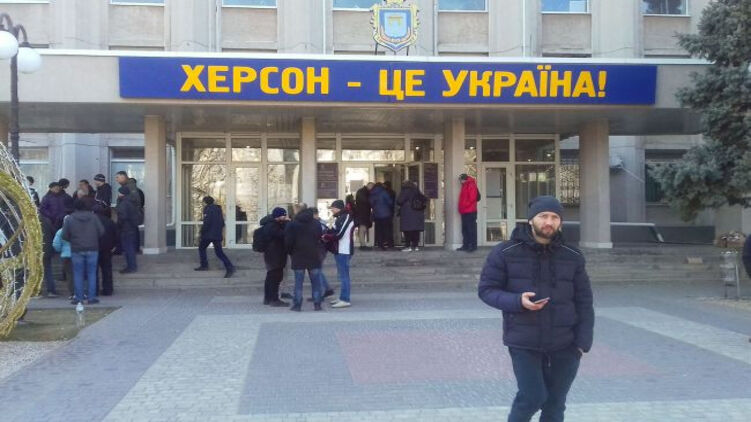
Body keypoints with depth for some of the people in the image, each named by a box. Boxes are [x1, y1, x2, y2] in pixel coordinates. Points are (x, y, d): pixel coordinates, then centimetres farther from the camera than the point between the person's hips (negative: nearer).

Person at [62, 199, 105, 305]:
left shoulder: (69, 219, -2)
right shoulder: (93, 217, 1)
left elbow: (64, 235, -4)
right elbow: (101, 231, -1)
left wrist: (73, 240, 15)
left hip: (77, 250, -1)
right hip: (92, 249, 1)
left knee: (78, 274, 6)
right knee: (91, 273, 6)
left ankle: (78, 298, 7)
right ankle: (92, 297, 5)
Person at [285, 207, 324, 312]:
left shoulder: (292, 225, -2)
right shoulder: (316, 224, 6)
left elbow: (288, 241, -5)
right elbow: (321, 238, 11)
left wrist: (291, 252, 9)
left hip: (298, 257, -2)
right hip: (314, 257, 2)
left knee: (298, 282, 3)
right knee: (316, 282, 8)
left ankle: (297, 305, 1)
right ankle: (317, 304, 7)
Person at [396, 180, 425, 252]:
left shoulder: (405, 191, -6)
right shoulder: (417, 191, 11)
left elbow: (399, 201, -11)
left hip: (407, 214, -5)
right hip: (418, 214, 5)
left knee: (407, 230, -4)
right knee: (416, 230, 8)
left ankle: (408, 246, -8)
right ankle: (416, 245, 8)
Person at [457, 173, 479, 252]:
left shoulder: (471, 185, -7)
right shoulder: (464, 186, 21)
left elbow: (472, 197, -17)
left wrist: (465, 205, -15)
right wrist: (461, 208, 11)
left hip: (470, 212, -10)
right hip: (464, 212, 10)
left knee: (471, 229, -8)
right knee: (465, 229, 10)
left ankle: (473, 246, -7)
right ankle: (465, 245, 13)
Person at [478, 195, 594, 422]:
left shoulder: (572, 257, 3)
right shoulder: (505, 253, -6)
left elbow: (584, 301, 7)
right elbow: (486, 289, -3)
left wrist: (583, 340, -2)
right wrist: (518, 301, -20)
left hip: (565, 345, 3)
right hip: (524, 343, -3)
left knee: (555, 403, 12)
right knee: (532, 397, -9)